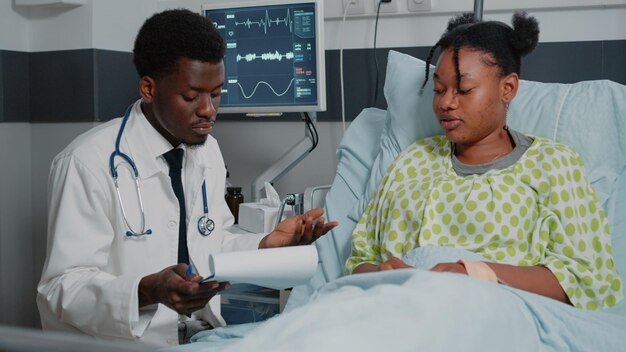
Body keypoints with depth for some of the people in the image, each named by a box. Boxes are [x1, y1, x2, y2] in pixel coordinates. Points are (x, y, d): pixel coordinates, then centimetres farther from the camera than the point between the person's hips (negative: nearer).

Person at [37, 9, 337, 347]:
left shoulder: (208, 151, 5)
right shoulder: (89, 162, -15)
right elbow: (63, 287, -15)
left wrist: (268, 244, -4)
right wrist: (148, 291, -30)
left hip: (200, 333, 5)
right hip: (120, 341, -4)